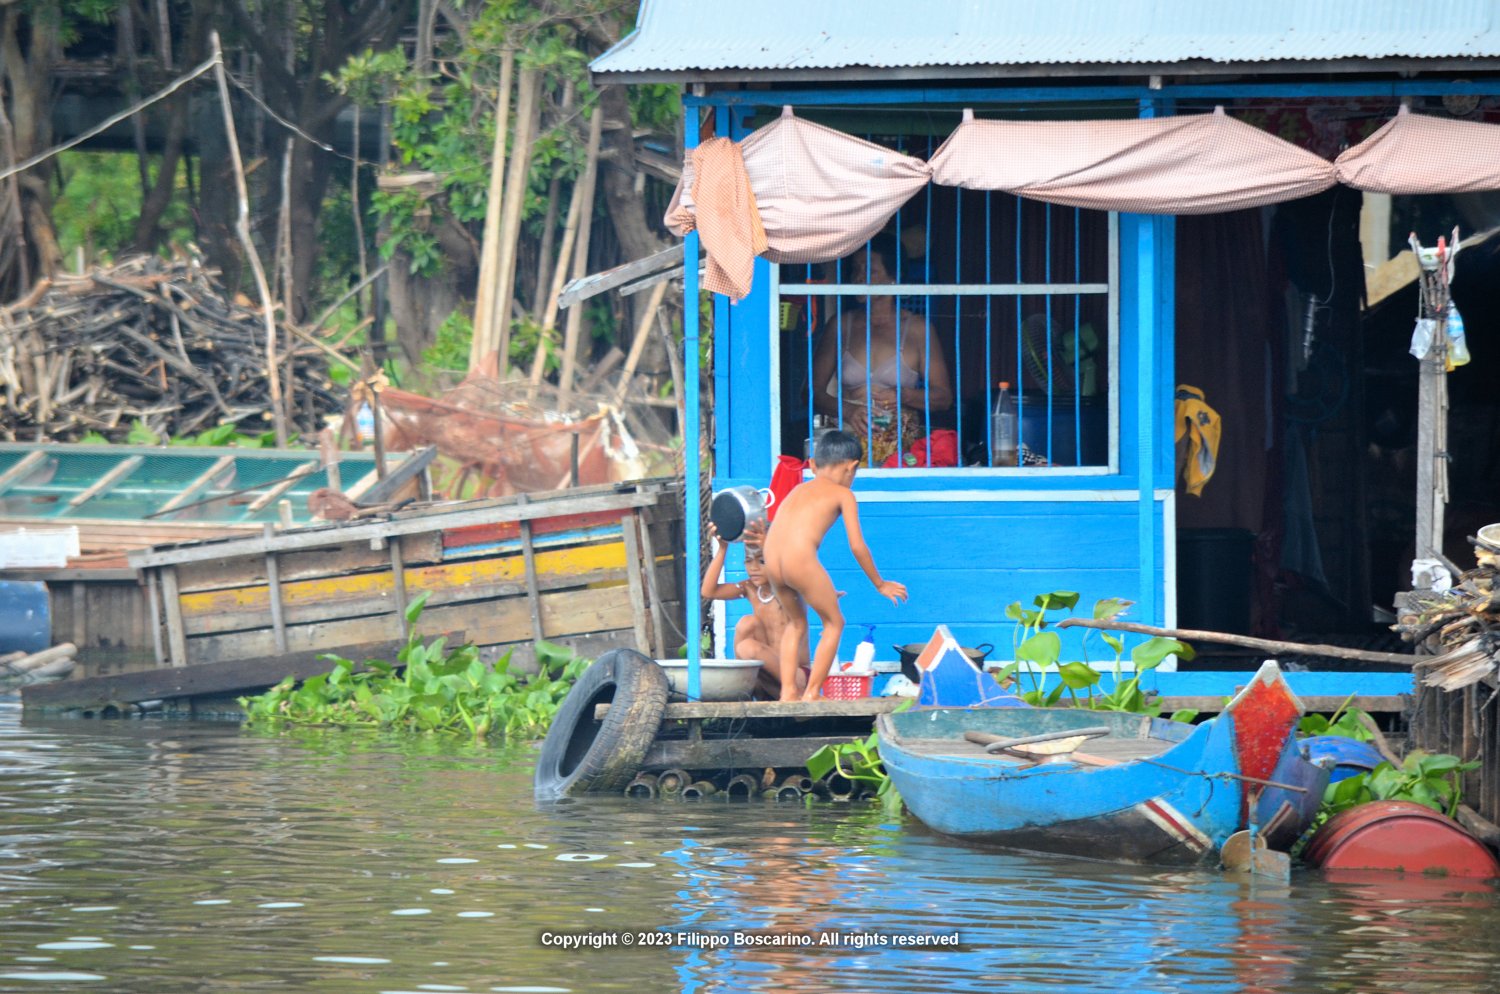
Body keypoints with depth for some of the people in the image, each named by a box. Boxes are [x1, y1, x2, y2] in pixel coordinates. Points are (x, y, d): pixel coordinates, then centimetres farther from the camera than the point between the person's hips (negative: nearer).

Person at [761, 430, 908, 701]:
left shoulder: (799, 490, 30)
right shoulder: (843, 494, 12)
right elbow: (857, 546, 8)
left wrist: (821, 591, 39)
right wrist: (880, 584, 22)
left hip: (772, 561, 6)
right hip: (800, 558, -6)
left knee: (796, 622, 27)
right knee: (834, 622, 13)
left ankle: (787, 691, 20)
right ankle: (812, 693, 9)